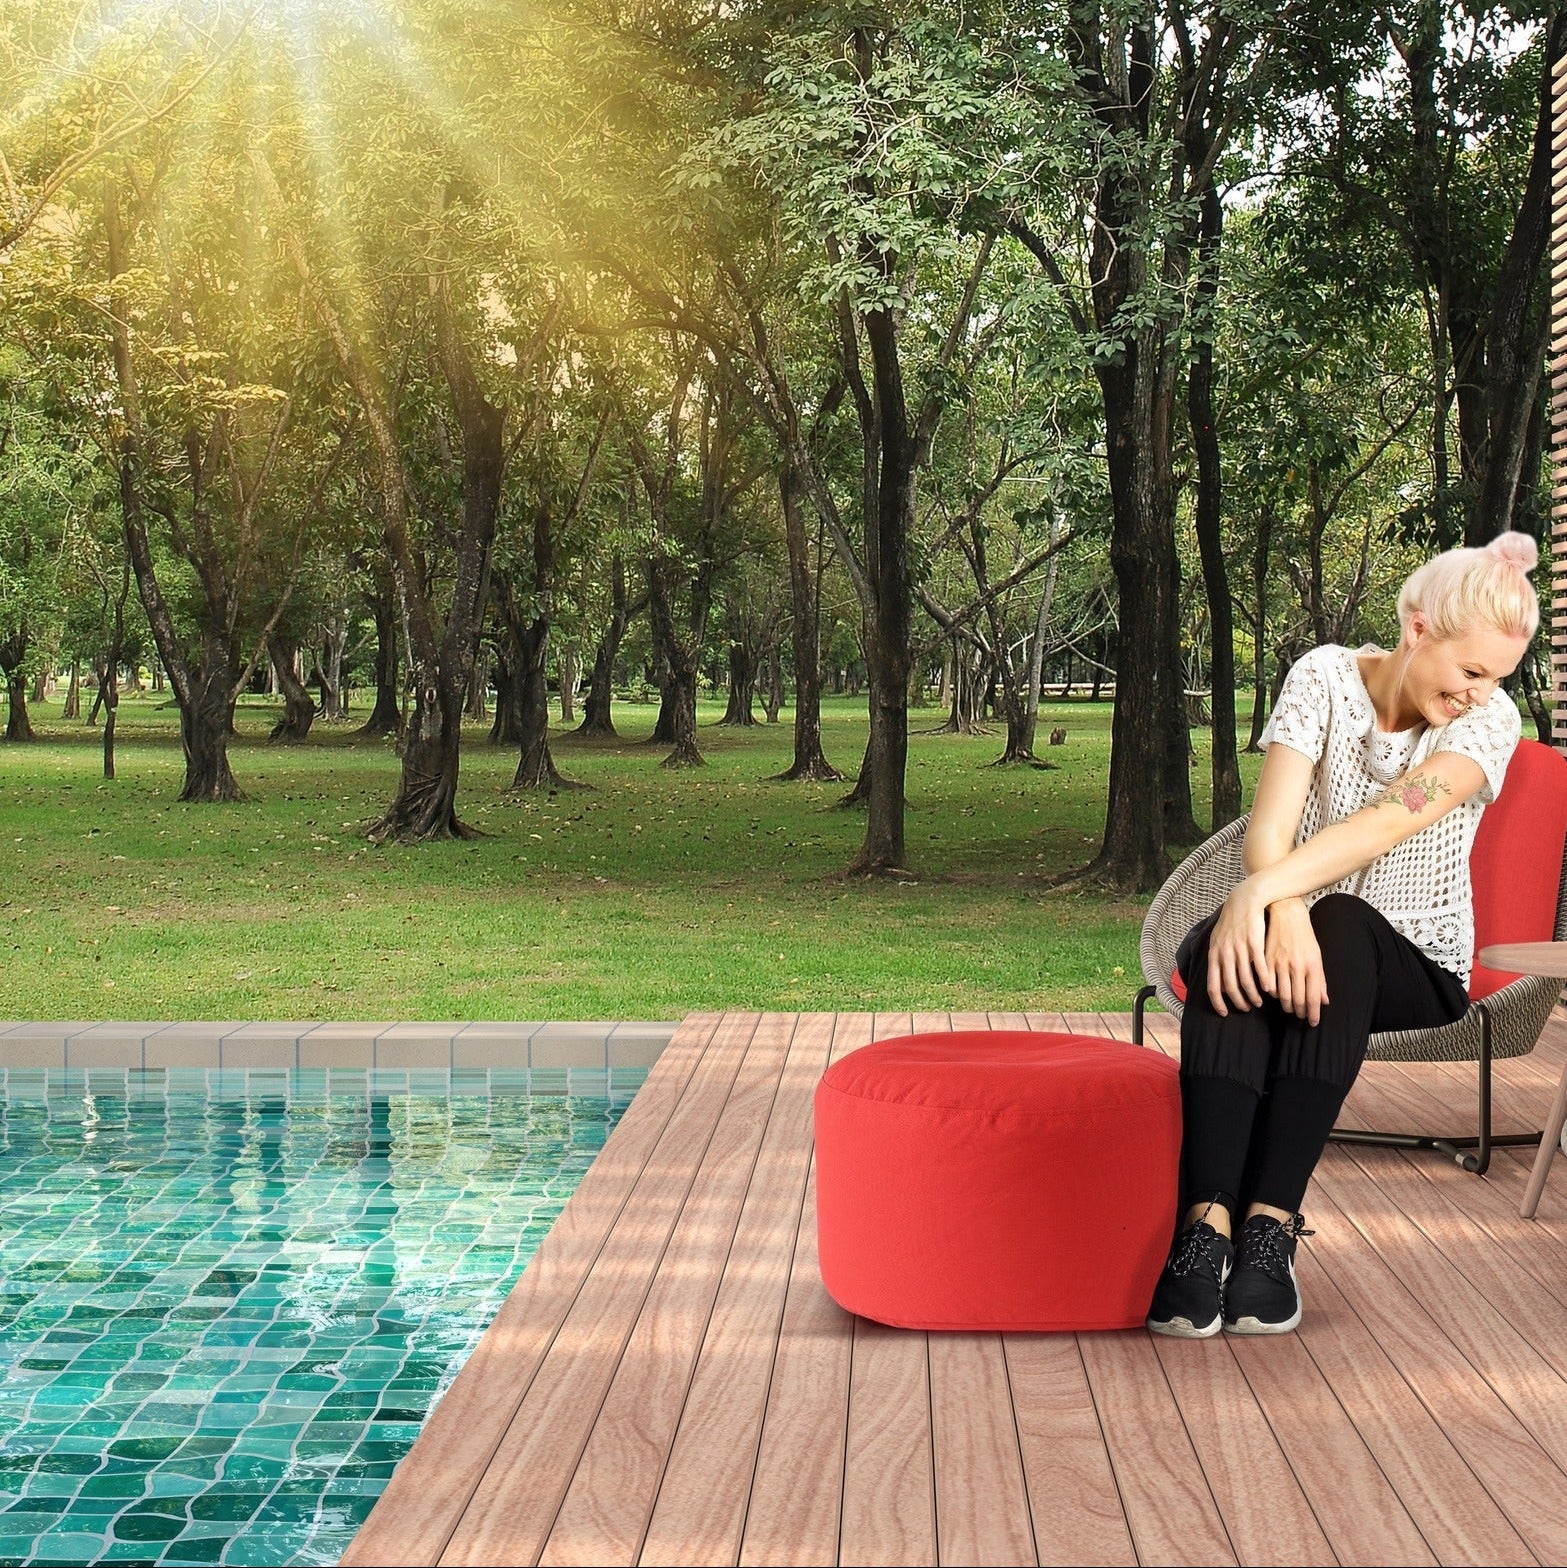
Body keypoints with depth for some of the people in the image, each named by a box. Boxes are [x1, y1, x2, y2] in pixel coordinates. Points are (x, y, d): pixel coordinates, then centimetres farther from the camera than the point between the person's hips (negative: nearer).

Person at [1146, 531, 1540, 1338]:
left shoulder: (1491, 720, -8)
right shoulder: (1326, 677, -6)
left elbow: (1387, 823, -26)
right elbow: (1270, 825, -19)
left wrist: (1263, 888, -41)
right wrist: (1283, 910, -41)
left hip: (1417, 964, -1)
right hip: (1315, 932, 1)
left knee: (1339, 925, -37)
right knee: (1239, 954, -36)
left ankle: (1271, 1225, -41)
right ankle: (1207, 1226, -45)